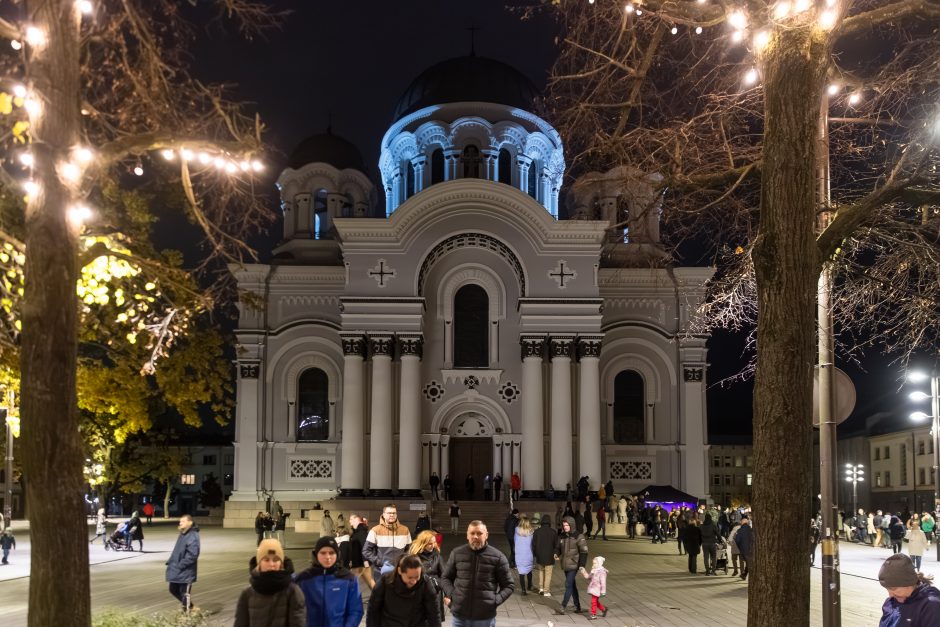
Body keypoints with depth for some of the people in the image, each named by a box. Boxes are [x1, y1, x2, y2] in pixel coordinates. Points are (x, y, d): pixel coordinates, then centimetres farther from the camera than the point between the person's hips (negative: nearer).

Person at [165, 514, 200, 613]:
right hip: (176, 570, 10)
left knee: (185, 593, 2)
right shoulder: (182, 534, 11)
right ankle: (189, 606, 34)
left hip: (185, 572, -10)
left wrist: (181, 565, -23)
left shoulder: (193, 536, -19)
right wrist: (170, 561, 11)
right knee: (173, 590, 19)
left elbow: (192, 555, -24)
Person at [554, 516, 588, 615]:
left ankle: (563, 607, -7)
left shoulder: (578, 536, -11)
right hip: (565, 565, 6)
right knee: (572, 586, 13)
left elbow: (584, 551, -11)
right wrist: (556, 554, -5)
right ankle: (577, 607, 22)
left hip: (574, 565, -6)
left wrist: (582, 565, -18)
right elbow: (558, 547, 18)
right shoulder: (562, 536, 7)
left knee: (568, 585, -9)